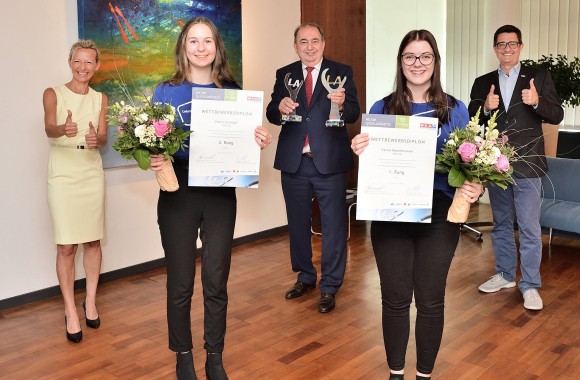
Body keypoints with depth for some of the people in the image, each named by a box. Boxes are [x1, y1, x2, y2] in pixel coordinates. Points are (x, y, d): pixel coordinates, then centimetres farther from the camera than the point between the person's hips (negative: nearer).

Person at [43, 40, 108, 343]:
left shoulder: (101, 99, 8)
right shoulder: (53, 94, -2)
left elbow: (103, 138, 0)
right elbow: (49, 129, -18)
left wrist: (97, 139, -24)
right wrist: (64, 129, -42)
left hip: (92, 172, 3)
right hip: (62, 173, -3)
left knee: (92, 240, 7)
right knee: (66, 246, -3)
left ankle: (90, 302, 21)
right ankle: (70, 311, 7)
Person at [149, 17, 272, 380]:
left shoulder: (232, 92, 5)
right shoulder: (167, 91, 0)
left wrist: (259, 142, -12)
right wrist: (153, 160, -21)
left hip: (221, 194, 2)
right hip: (179, 194, -1)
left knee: (216, 282, 9)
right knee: (181, 283, 8)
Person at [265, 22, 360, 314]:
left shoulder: (341, 72, 0)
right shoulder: (284, 74, 7)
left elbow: (353, 115, -7)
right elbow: (271, 115, 2)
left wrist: (342, 104, -29)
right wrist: (280, 107, -20)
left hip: (330, 161, -3)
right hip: (293, 161, 3)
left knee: (333, 226, 4)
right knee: (298, 223, 15)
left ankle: (329, 287, 17)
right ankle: (305, 277, 34)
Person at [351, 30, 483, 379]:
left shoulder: (454, 109, 2)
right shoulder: (382, 108, 3)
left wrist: (475, 188, -17)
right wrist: (359, 151, -16)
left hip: (438, 214, 0)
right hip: (390, 214, 1)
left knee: (431, 300, 9)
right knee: (395, 299, 9)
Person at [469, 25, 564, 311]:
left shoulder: (539, 77, 1)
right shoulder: (483, 83, 8)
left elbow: (557, 116, -4)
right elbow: (471, 121, 2)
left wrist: (537, 102, -23)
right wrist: (486, 108, -18)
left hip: (527, 165, -3)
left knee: (529, 229, -1)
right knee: (501, 224, 16)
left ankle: (530, 285, 10)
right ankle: (505, 274, 30)